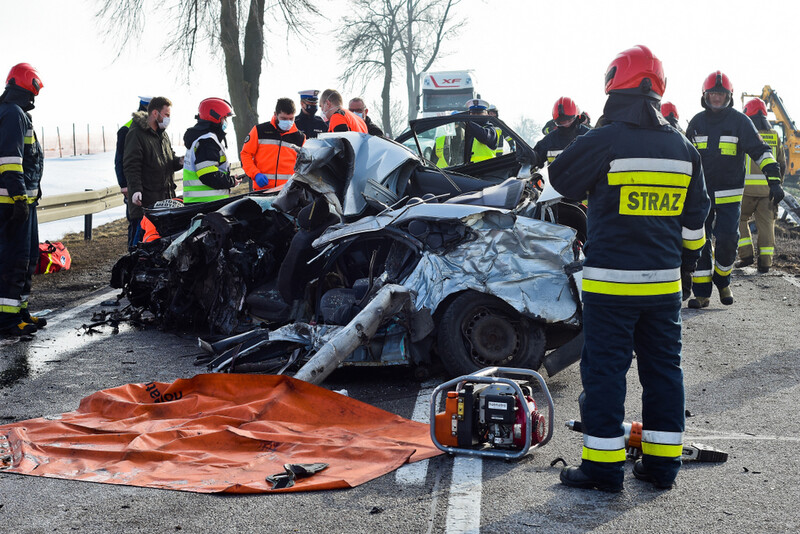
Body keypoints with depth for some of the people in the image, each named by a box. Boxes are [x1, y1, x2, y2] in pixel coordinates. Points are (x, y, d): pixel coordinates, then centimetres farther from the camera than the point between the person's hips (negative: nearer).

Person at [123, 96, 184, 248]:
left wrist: (179, 161, 2)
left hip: (165, 198, 8)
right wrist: (135, 189, -25)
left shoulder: (163, 135, 19)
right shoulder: (136, 134, -9)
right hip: (145, 199, -8)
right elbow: (131, 165, -15)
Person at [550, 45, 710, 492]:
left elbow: (561, 179, 4)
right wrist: (686, 263, 25)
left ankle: (604, 465, 6)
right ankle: (662, 463, 20)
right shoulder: (683, 148, 6)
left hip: (610, 280, -5)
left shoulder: (603, 142, -12)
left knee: (605, 367, 2)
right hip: (664, 281, 5)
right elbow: (695, 220, 13)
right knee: (663, 366, 13)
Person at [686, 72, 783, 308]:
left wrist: (774, 181, -16)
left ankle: (722, 281, 20)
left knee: (727, 241, -6)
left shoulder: (740, 121, -2)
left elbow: (760, 151, -5)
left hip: (729, 194, -2)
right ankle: (701, 292, 6)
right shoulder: (697, 122, 8)